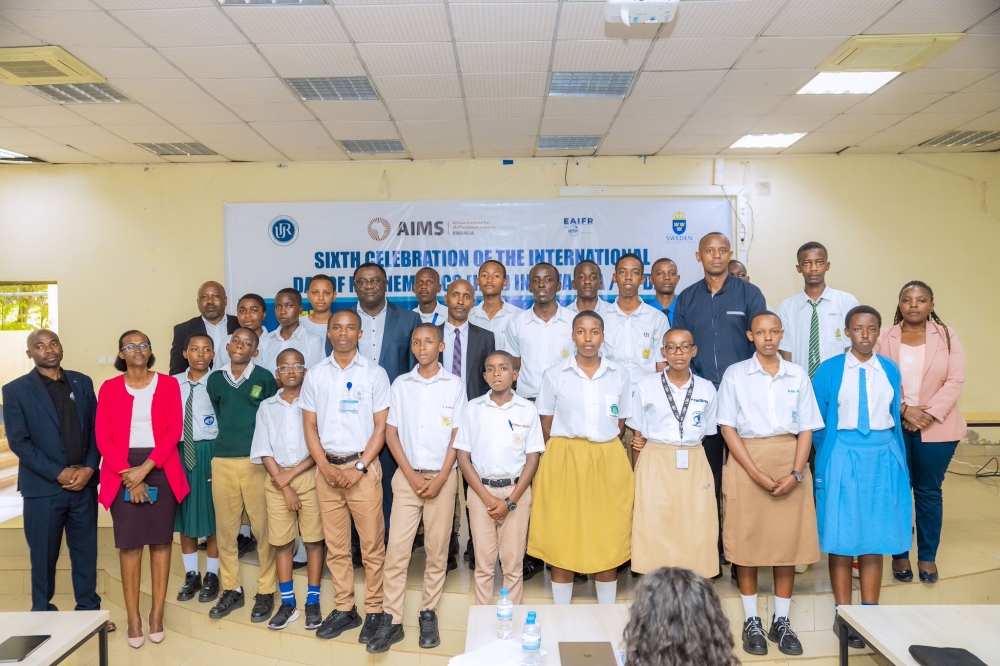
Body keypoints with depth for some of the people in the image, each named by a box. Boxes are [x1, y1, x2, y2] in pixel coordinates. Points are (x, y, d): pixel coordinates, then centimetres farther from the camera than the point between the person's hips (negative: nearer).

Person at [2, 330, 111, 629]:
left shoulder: (82, 383, 7)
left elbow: (96, 429, 6)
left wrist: (89, 468, -8)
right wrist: (58, 473, -14)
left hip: (84, 483, 3)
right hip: (43, 487, -3)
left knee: (86, 551, 11)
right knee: (43, 555, 10)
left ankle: (89, 609, 24)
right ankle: (43, 615, 26)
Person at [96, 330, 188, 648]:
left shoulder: (168, 384, 4)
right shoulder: (109, 388, 4)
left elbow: (174, 430, -3)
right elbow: (103, 438, -1)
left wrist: (145, 468, -12)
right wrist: (130, 475, -10)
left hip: (161, 469, 0)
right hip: (123, 472, 0)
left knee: (161, 541, 4)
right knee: (129, 544, 0)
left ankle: (157, 614, 13)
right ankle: (133, 617, 8)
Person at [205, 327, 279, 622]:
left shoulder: (265, 378, -3)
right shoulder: (215, 379, 8)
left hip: (256, 461, -4)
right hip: (222, 461, 4)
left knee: (263, 528, 2)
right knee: (225, 529, 10)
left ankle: (265, 592, 13)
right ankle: (231, 590, 24)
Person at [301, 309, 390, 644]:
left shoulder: (375, 374, -2)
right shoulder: (315, 375, 7)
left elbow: (381, 427, -3)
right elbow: (310, 426, 7)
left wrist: (359, 467, -11)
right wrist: (326, 466, -5)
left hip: (363, 467, -3)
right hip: (326, 468, 3)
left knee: (372, 544, 2)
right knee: (335, 544, 10)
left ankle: (374, 611, 14)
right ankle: (343, 609, 22)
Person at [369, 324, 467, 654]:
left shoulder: (454, 385, 0)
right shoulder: (400, 385, 4)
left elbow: (457, 436, -1)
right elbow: (391, 433, 3)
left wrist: (440, 479, -8)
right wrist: (412, 475, -5)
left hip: (443, 477, -1)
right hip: (407, 476, 1)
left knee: (437, 550, 6)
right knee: (396, 549, -1)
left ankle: (428, 614, 19)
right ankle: (391, 620, 7)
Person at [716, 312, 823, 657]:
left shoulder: (798, 375, 7)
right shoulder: (735, 374, 1)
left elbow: (806, 428, 5)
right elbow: (728, 427, -3)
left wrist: (796, 473, -9)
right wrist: (756, 473, -12)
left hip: (790, 463, 2)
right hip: (747, 462, -2)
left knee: (789, 541, 5)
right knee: (746, 541, 3)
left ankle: (782, 621, 19)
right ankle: (751, 620, 16)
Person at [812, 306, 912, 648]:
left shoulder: (890, 369, 6)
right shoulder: (830, 370, -4)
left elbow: (895, 417, 12)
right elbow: (817, 420, 2)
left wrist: (899, 460, 12)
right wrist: (829, 456, 6)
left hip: (883, 459, 3)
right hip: (843, 458, -3)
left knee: (876, 537, 8)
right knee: (842, 538, 3)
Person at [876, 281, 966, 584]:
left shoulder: (946, 336, 3)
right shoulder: (885, 338, 2)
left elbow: (955, 380, -4)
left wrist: (930, 414, -14)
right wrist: (904, 410, -16)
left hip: (936, 428, 0)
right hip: (894, 427, 0)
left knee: (929, 492, 8)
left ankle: (928, 556, 21)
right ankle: (900, 554, 19)